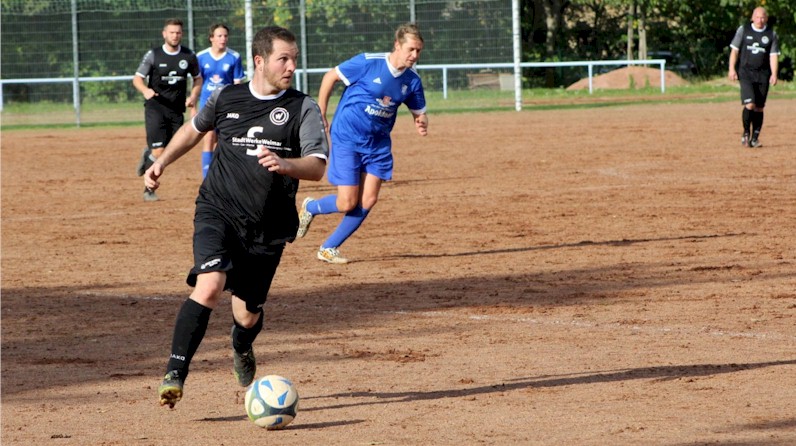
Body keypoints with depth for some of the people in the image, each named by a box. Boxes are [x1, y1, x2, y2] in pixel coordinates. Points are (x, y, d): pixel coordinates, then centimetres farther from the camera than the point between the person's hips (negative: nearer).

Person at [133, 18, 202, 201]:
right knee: (159, 151, -15)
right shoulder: (153, 55, -4)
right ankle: (149, 190, 1)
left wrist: (193, 96, -2)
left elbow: (198, 79, 17)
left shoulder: (189, 56, 4)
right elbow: (137, 78, -1)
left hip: (177, 110, 4)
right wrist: (145, 90, -23)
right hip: (155, 107, -4)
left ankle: (148, 155, 37)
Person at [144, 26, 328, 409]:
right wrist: (162, 162, 16)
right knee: (210, 284, -27)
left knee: (248, 313, 9)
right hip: (218, 211, -1)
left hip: (267, 228, 1)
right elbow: (194, 128, 26)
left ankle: (242, 349, 48)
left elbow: (317, 167, -15)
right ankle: (174, 374, -24)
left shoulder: (303, 108, -3)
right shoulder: (225, 98, 4)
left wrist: (284, 164, -34)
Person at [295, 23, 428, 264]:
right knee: (347, 203, -9)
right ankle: (310, 207, 24)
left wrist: (422, 123, -16)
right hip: (347, 137, -5)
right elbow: (330, 77, -7)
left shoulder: (412, 81, -2)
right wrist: (320, 116, -5)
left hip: (378, 143, 5)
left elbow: (419, 112, 9)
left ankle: (329, 248, 12)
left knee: (368, 201, -4)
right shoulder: (368, 63, -18)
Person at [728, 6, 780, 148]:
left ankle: (755, 138, 10)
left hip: (763, 75, 2)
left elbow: (773, 55, 3)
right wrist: (732, 69, -5)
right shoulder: (743, 30, 4)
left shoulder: (771, 35, 6)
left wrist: (774, 74, -10)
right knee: (750, 104, -17)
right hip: (746, 73, -2)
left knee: (759, 108, 2)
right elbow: (734, 50, 5)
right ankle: (746, 133, 1)